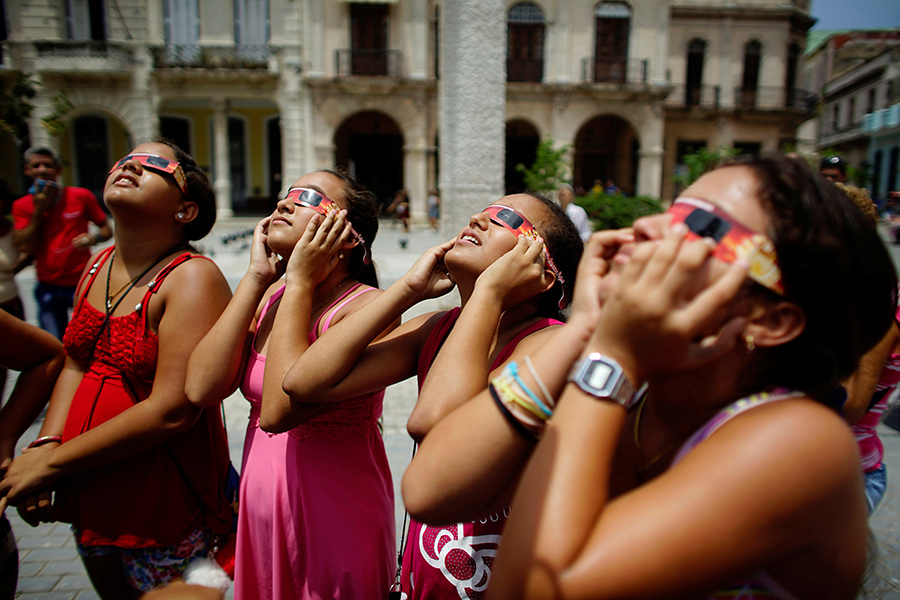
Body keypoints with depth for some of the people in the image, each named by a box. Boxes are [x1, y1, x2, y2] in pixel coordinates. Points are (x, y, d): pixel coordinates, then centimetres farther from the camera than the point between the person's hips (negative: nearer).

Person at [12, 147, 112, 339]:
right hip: (48, 288, 2)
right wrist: (39, 209, -9)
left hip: (82, 283, -1)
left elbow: (106, 229, 5)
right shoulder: (21, 206, 4)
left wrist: (94, 238, -18)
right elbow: (25, 248, -7)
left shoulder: (81, 196, -1)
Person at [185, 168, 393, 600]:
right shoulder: (270, 297, 1)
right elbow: (201, 389, -11)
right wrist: (257, 277, -10)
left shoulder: (366, 307, -20)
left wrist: (300, 281, -24)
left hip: (333, 520, -6)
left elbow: (278, 410, -31)